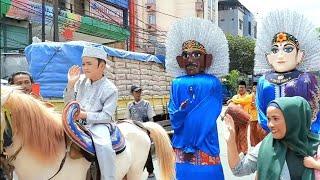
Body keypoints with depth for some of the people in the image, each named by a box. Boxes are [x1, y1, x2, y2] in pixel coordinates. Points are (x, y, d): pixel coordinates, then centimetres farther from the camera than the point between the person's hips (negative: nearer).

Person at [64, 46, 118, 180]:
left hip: (98, 123, -6)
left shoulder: (110, 89, -9)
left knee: (104, 146, -32)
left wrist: (85, 115, -22)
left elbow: (106, 116, -12)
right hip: (78, 121, 6)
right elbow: (69, 102, 10)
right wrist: (71, 84, -4)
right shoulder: (81, 80, 6)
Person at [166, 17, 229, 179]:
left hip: (205, 143, -2)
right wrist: (181, 111, -19)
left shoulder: (213, 83, -1)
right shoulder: (177, 83, 7)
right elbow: (173, 116, 3)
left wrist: (192, 144, -13)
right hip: (181, 145, 2)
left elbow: (210, 116, -8)